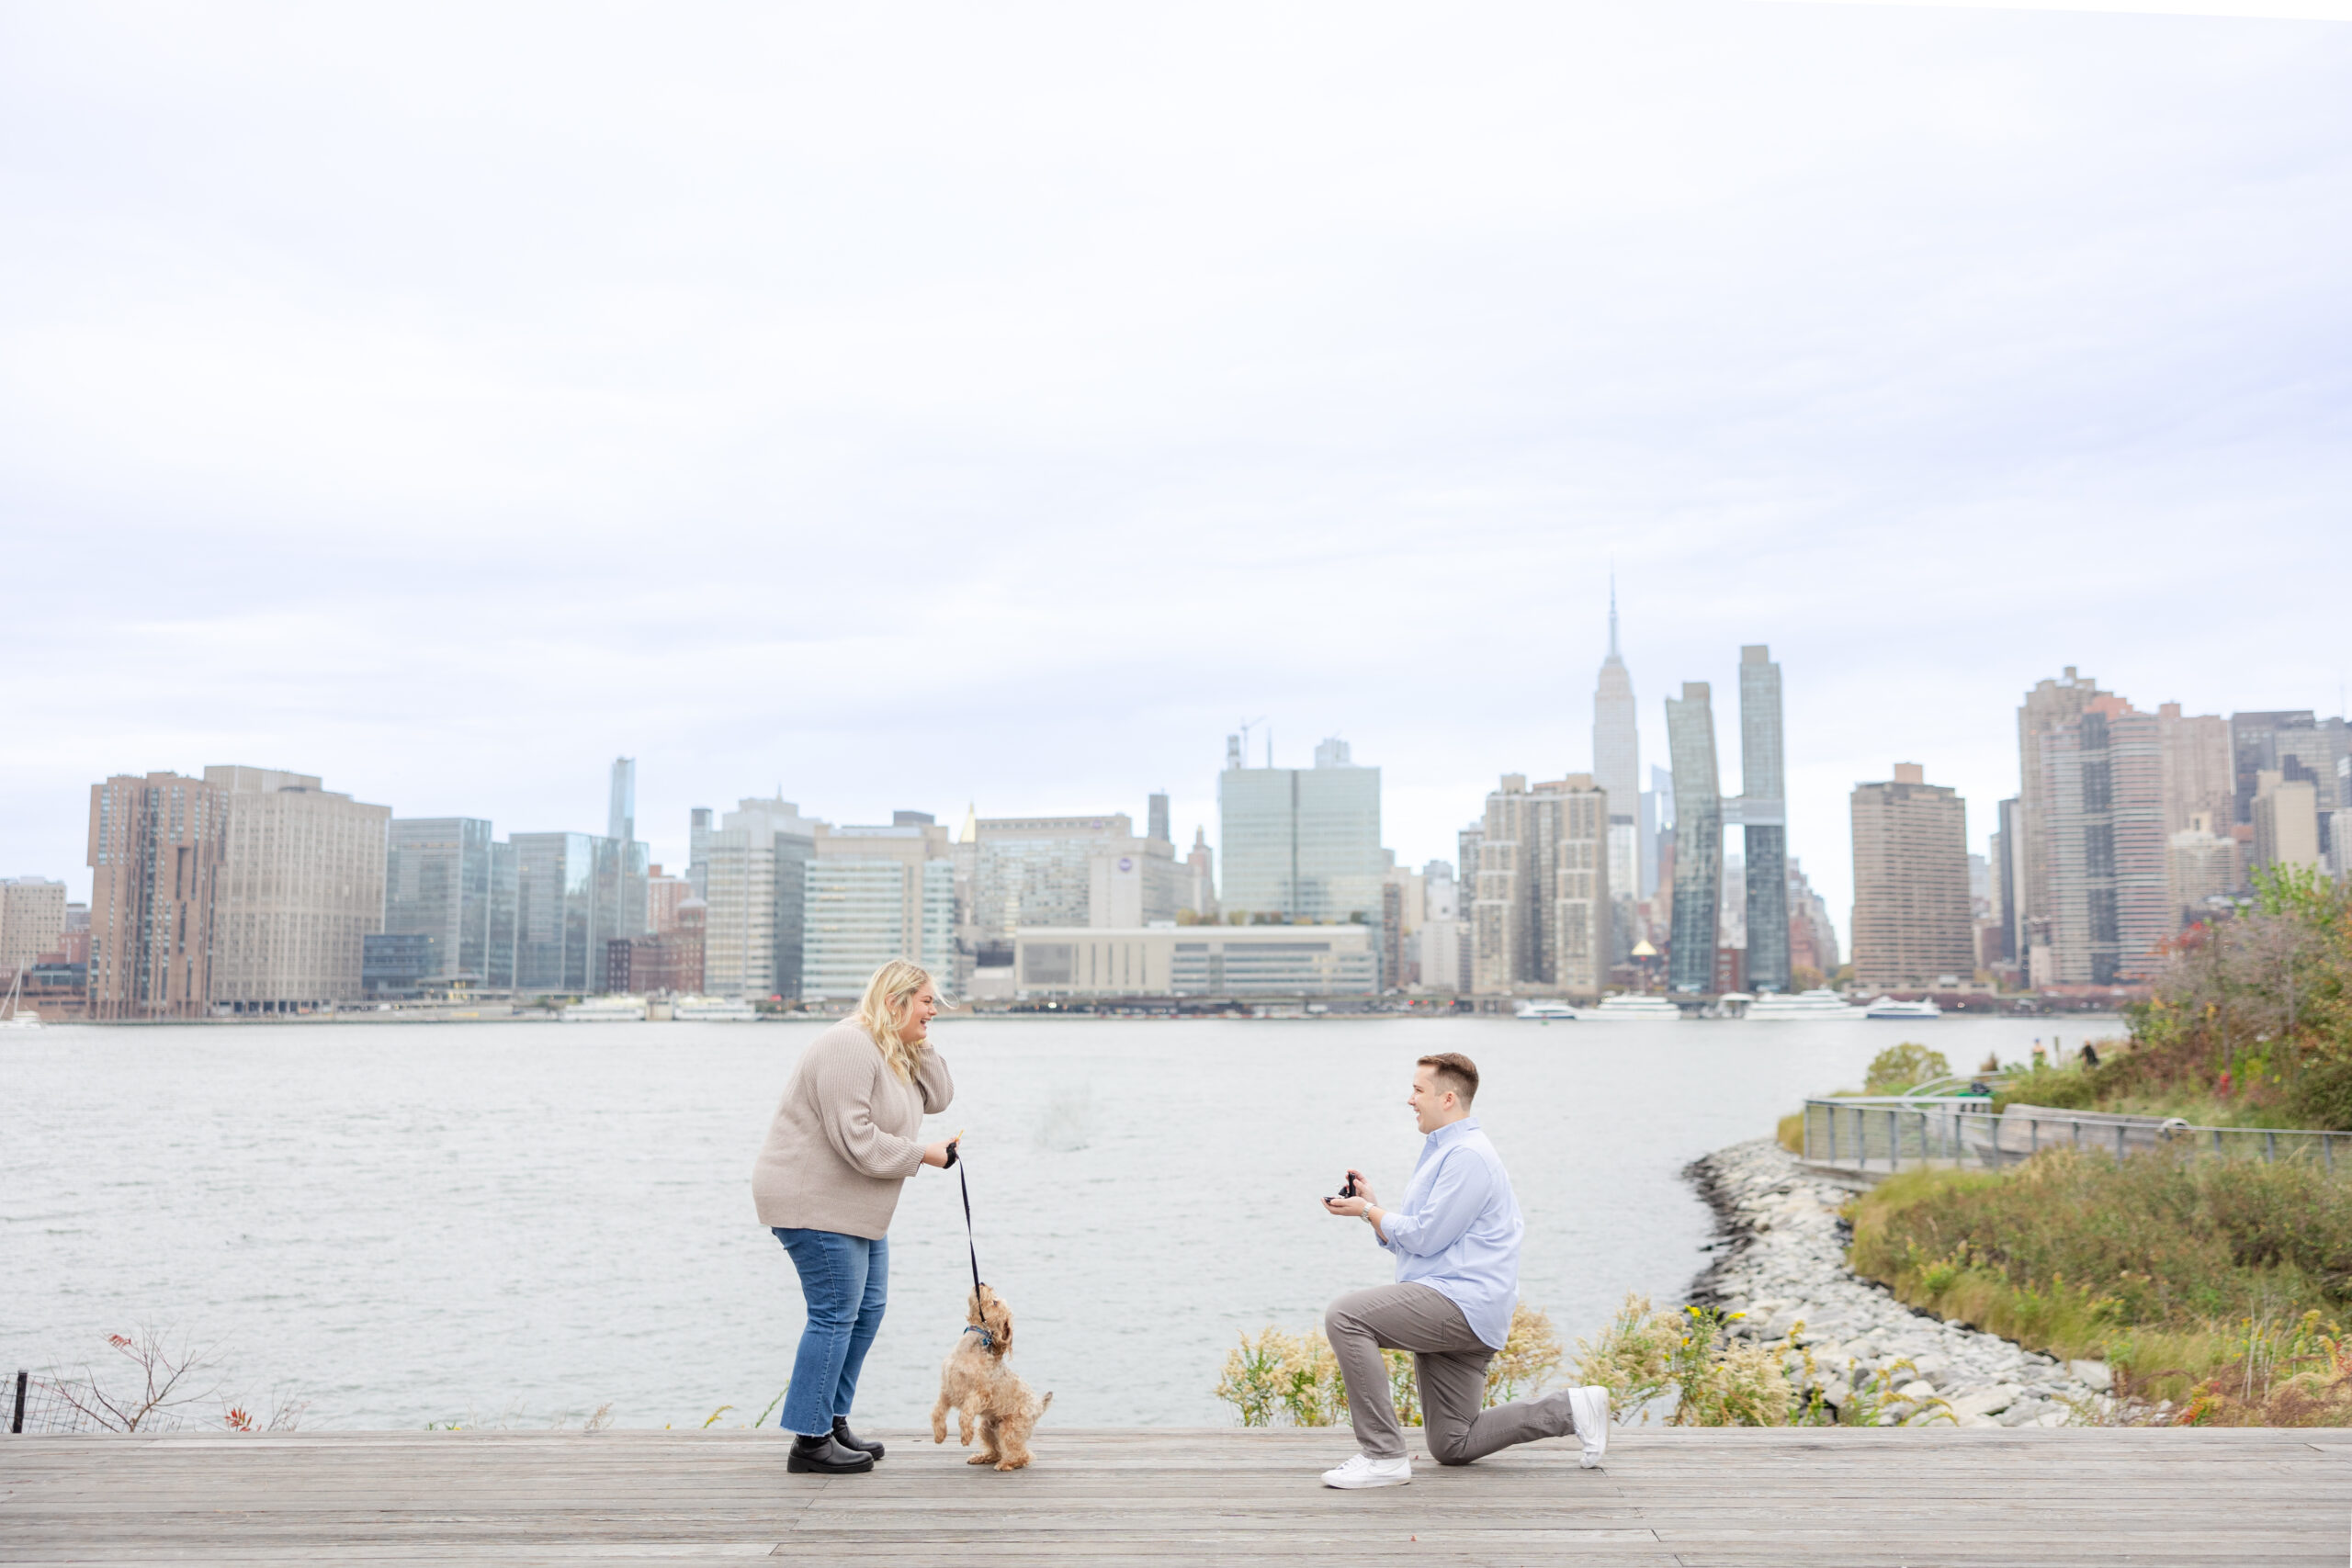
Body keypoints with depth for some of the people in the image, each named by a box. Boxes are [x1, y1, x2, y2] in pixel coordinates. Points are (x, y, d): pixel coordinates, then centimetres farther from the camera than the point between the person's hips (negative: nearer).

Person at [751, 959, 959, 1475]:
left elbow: (937, 1099, 11)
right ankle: (810, 1443, 0)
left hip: (855, 1205, 11)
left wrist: (920, 1046, 0)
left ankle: (834, 1422, 23)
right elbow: (856, 1140, -27)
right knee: (835, 1315, -8)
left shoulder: (894, 1052, 11)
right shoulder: (850, 1048, -22)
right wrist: (923, 1154, -18)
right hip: (814, 1201, -11)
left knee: (868, 1307, 13)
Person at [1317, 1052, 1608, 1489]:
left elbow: (1424, 1238, -17)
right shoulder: (1441, 1151, 22)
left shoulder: (1467, 1154, -12)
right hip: (1454, 1316, 11)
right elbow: (1403, 1242, 21)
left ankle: (1383, 1456, -22)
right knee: (1452, 1447, 13)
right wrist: (1372, 1206, 7)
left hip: (1463, 1304, -11)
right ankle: (1572, 1408, 18)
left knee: (1345, 1316, -25)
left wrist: (1370, 1212, -4)